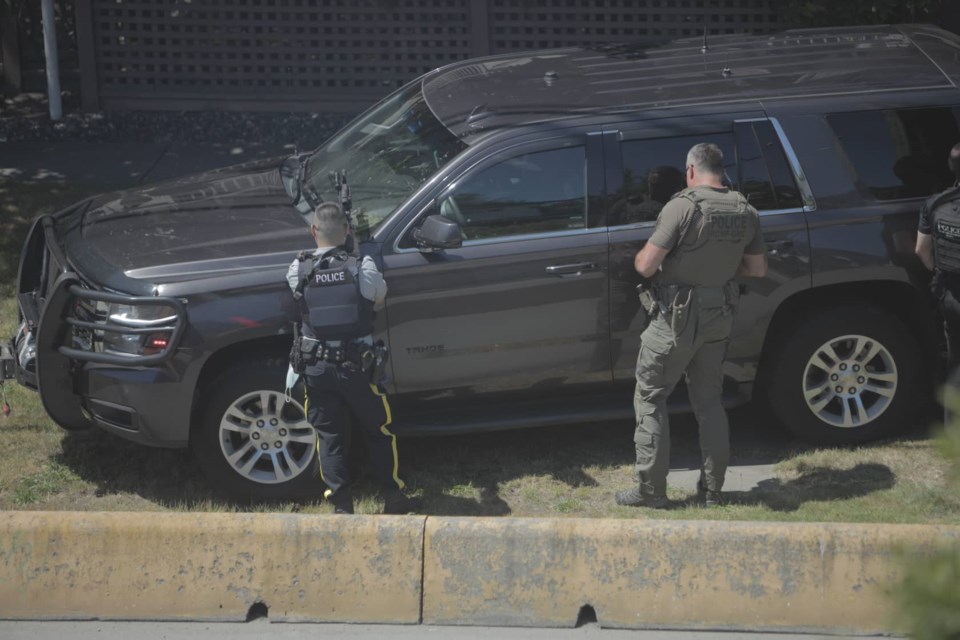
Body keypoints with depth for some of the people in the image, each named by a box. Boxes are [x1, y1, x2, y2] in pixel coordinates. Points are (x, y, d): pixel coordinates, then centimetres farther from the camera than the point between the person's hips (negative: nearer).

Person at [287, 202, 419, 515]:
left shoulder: (299, 270, -8)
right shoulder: (362, 268, -11)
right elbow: (379, 297, 6)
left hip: (316, 370, 1)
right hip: (356, 368, -1)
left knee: (330, 436, 10)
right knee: (378, 430, 16)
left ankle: (341, 505, 8)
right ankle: (393, 495, 22)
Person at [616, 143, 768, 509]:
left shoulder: (683, 207, -19)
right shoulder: (745, 212, 1)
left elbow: (646, 266, -20)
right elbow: (758, 269, 10)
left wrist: (640, 256, 2)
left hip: (677, 319, -6)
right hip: (719, 319, 6)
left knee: (650, 398, 5)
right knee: (708, 401, 17)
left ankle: (651, 489, 5)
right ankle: (712, 489, 19)